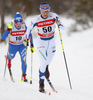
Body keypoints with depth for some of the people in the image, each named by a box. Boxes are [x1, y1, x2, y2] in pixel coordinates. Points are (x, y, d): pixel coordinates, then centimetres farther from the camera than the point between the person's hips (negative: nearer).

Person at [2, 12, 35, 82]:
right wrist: (8, 29, -46)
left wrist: (32, 45, -5)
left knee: (24, 60, -16)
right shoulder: (11, 27, -28)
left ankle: (24, 75, -3)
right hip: (13, 46, 0)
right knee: (11, 57, 26)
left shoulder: (24, 27, -21)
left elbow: (29, 35, -3)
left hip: (22, 45, 0)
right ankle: (8, 58, 64)